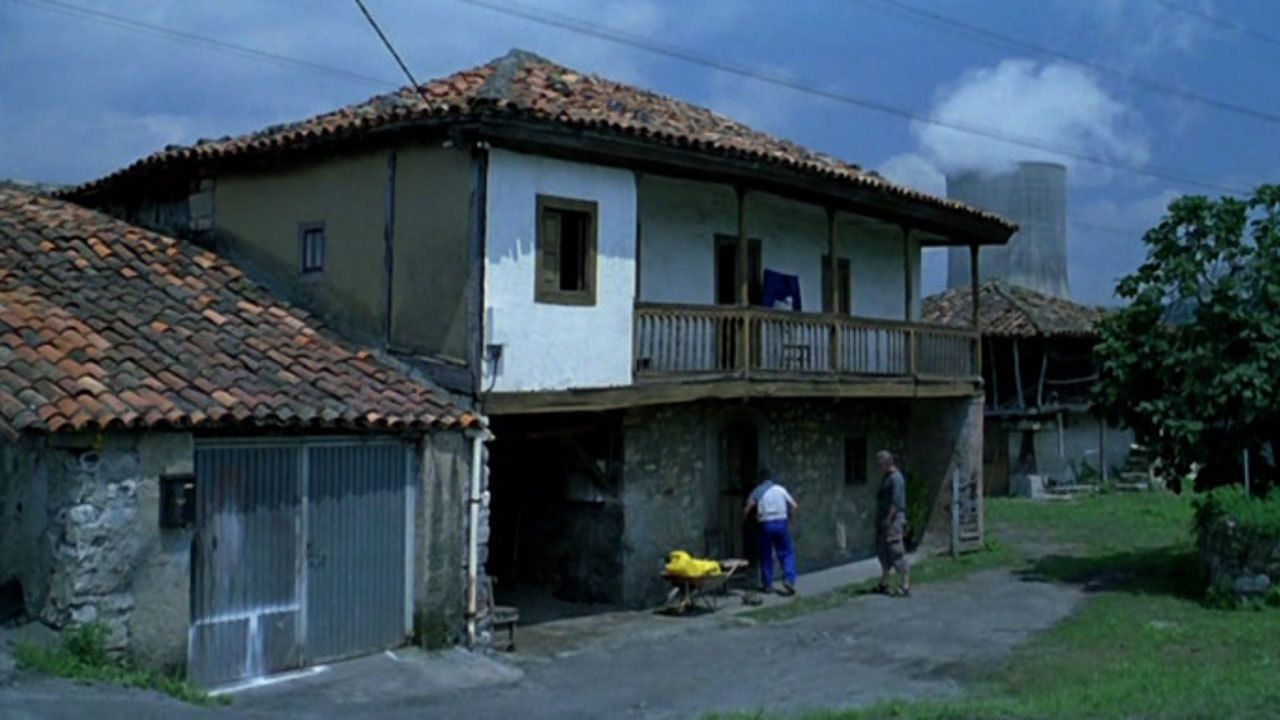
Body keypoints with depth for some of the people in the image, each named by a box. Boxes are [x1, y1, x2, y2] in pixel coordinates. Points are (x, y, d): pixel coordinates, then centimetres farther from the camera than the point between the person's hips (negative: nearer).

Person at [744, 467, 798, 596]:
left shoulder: (757, 491, 5)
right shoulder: (780, 489, 7)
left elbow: (747, 509, 0)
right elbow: (794, 506, 6)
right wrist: (788, 516, 22)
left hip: (766, 524, 0)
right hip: (781, 523, 0)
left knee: (766, 555, 10)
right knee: (786, 553, 6)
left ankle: (767, 585, 14)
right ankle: (788, 579, -11)